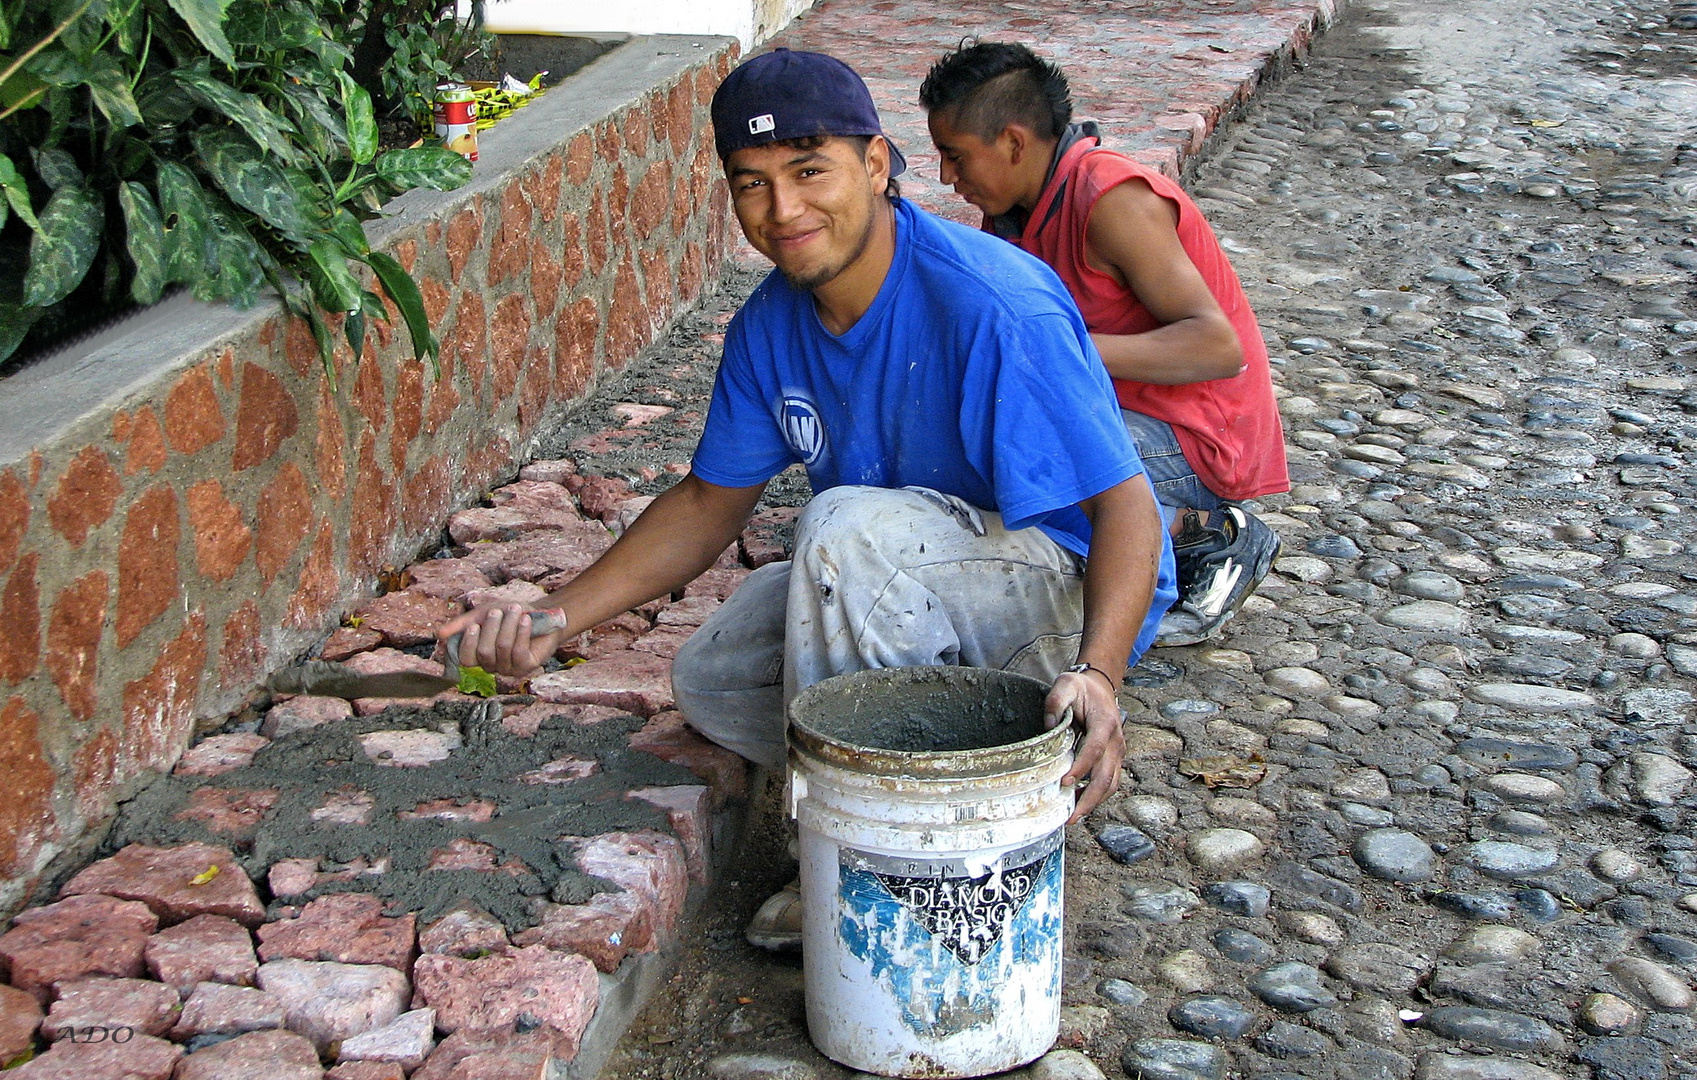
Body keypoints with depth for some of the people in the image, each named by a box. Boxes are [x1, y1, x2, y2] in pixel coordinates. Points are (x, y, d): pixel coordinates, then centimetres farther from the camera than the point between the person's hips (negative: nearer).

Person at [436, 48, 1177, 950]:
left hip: (1073, 585, -8)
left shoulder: (992, 308, -27)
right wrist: (553, 621, -4)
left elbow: (1126, 505, -29)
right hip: (910, 597, 9)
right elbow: (708, 503, 7)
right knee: (709, 682, 3)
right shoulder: (772, 325, -3)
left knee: (850, 529, -34)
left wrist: (1097, 673, -47)